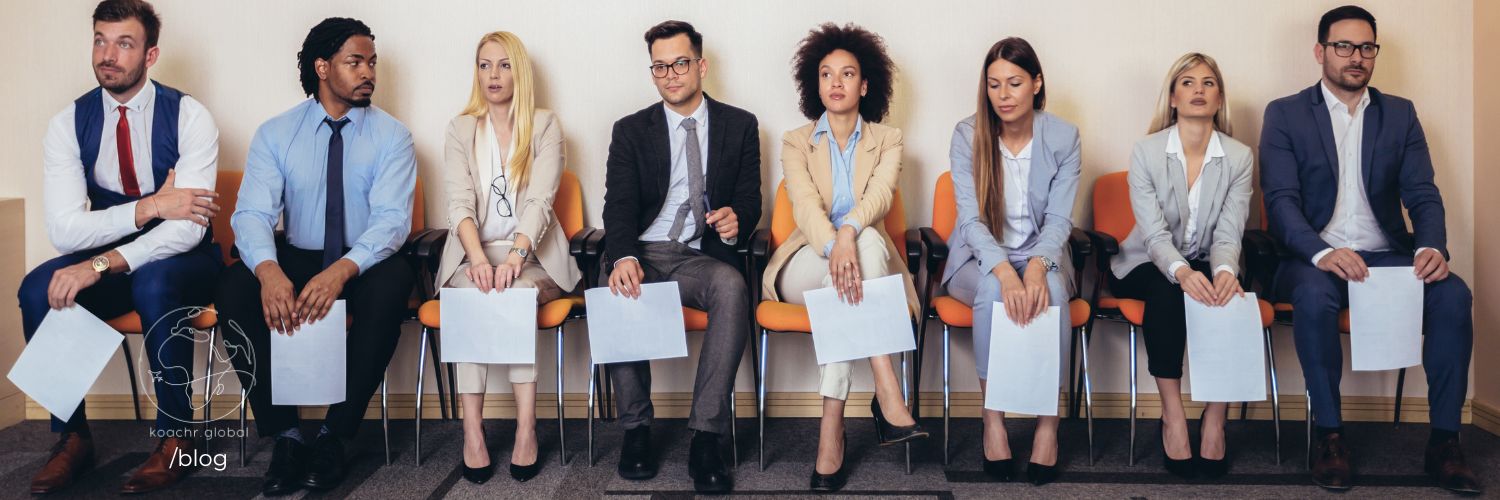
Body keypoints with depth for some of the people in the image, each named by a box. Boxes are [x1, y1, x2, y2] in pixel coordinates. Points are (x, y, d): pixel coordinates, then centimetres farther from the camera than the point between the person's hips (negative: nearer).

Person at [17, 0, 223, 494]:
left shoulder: (188, 117, -13)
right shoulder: (68, 124, -3)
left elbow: (188, 227, -23)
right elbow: (64, 229, -14)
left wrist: (103, 264, -33)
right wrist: (149, 206, -26)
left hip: (180, 262, -3)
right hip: (107, 259, 3)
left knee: (153, 283, -36)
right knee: (38, 289, -24)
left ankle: (176, 436, -20)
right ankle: (72, 437, -8)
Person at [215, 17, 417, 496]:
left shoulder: (391, 135, -3)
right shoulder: (275, 133, 0)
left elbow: (392, 217, -16)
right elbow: (253, 213, -12)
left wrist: (343, 270, -37)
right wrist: (269, 271, -36)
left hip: (363, 264, -1)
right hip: (295, 258, 2)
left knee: (391, 285, -35)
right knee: (233, 289, -28)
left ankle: (335, 435, -21)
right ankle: (284, 435, -16)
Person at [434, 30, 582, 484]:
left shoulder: (545, 126, 5)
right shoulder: (460, 129, 10)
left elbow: (540, 200, -10)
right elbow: (460, 203, -6)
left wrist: (516, 256, -29)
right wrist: (479, 259, -26)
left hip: (533, 255, -1)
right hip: (474, 254, 1)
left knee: (516, 292, -33)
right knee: (474, 293, -32)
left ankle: (526, 426, -32)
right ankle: (471, 429, -33)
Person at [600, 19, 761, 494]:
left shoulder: (740, 125, 12)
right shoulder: (631, 130, 11)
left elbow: (750, 201, 10)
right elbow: (618, 205, -1)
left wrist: (736, 217, -17)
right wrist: (623, 257, -23)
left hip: (704, 257, 0)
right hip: (644, 254, 1)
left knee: (732, 287, -36)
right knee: (616, 293, -35)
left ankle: (706, 438, -34)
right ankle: (636, 429, -18)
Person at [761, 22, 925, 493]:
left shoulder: (887, 139, 8)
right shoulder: (796, 142, 6)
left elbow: (880, 194, -14)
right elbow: (805, 205, -14)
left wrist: (848, 232, -39)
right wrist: (835, 248, -37)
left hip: (867, 260, 1)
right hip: (806, 265, -1)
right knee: (859, 256, -35)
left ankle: (832, 427, -40)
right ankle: (888, 395, -43)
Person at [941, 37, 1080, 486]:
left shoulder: (1063, 137, -4)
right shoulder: (967, 135, -7)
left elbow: (1058, 218, -9)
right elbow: (971, 218, -15)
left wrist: (1036, 267, -31)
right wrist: (1004, 271, -33)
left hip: (1041, 256, 1)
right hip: (980, 259, 0)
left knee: (1051, 292, -33)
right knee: (992, 291, -35)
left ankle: (1048, 421, -21)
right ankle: (992, 418, -23)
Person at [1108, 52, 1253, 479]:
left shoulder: (1239, 157, -3)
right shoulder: (1146, 152, -8)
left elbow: (1228, 233, -11)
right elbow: (1154, 233, -17)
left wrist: (1224, 271, -35)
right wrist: (1182, 272, -39)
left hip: (1207, 267, 2)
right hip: (1148, 266, -1)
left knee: (1227, 296, -31)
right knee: (1166, 291, -34)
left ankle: (1215, 418, -21)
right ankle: (1172, 417, -27)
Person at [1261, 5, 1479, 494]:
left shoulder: (1400, 114, 12)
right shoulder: (1285, 114, 2)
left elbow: (1423, 194, 4)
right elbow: (1281, 199, -8)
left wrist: (1432, 246, -19)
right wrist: (1321, 253, -27)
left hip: (1387, 255, 3)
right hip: (1315, 256, -3)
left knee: (1453, 294, -26)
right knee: (1314, 295, -36)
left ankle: (1444, 439, -15)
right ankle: (1330, 435, -22)